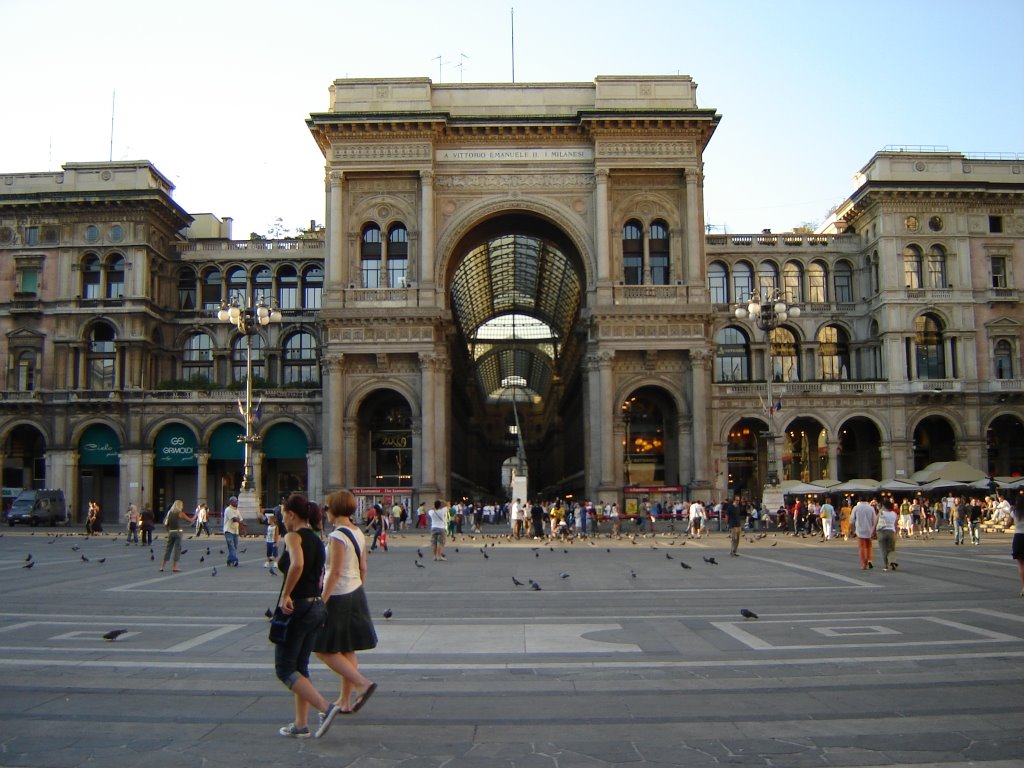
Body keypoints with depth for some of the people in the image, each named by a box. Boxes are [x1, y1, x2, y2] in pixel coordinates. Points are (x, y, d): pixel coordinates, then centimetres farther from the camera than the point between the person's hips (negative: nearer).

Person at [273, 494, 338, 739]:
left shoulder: (293, 537, -13)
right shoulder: (317, 541, 13)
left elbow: (297, 565, -32)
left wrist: (285, 595, -24)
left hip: (296, 607, -8)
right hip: (317, 606, 8)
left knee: (284, 669, 2)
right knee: (300, 667, 17)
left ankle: (326, 707, -11)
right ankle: (301, 725, 19)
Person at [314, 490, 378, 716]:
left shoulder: (337, 536, -18)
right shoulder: (358, 533, 7)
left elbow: (335, 572, -21)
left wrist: (321, 602, -18)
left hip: (338, 596, -9)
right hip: (356, 594, 9)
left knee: (325, 650, 2)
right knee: (347, 650, 14)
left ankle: (363, 683, -8)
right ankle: (345, 702, 21)